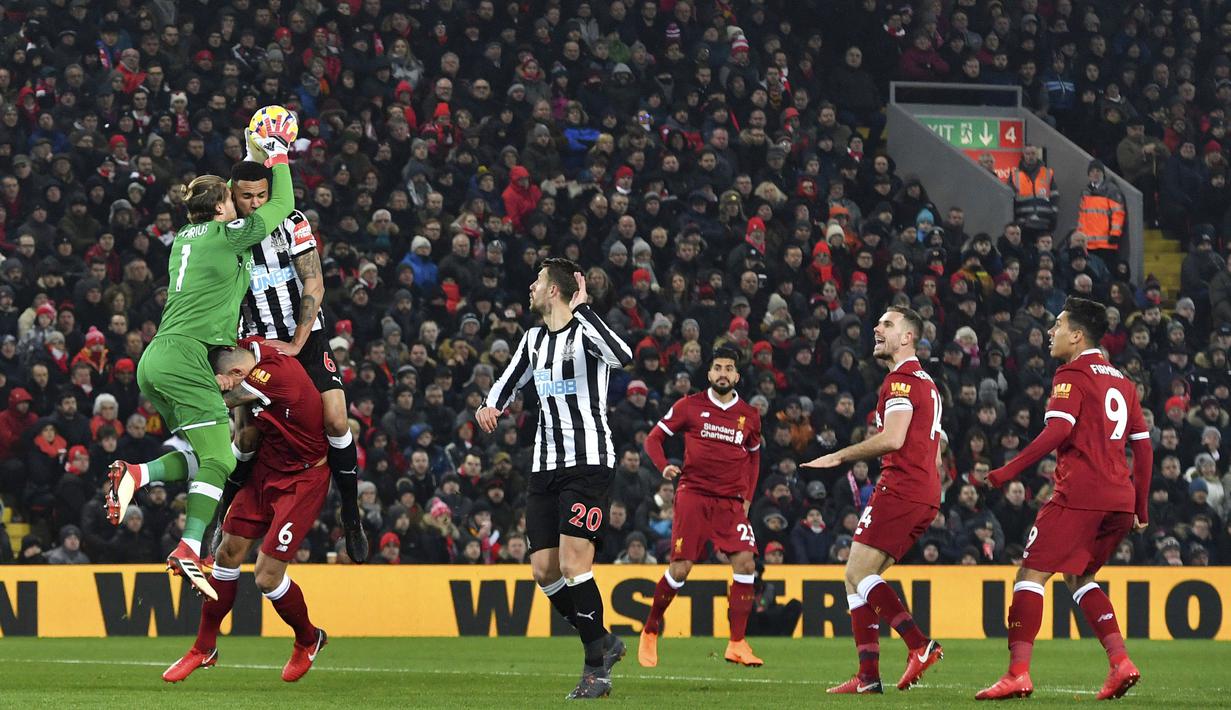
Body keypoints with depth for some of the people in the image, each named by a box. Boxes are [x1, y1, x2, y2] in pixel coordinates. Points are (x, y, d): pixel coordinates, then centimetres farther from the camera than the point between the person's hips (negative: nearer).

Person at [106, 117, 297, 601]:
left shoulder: (186, 237, 20)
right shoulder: (227, 233, -2)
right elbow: (282, 205, 8)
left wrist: (255, 154, 40)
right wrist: (278, 154, 20)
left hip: (155, 361, 9)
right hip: (185, 357, -9)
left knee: (210, 456, 9)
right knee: (218, 460, -14)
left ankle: (136, 474, -11)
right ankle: (188, 551, -29)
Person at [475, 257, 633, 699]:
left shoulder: (585, 333, -9)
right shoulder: (535, 339, 14)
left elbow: (622, 356, -32)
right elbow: (510, 381, 31)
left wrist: (581, 310, -27)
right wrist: (490, 406, 10)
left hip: (589, 464, -8)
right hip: (545, 465, 8)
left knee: (573, 564, -17)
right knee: (544, 570, 3)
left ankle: (597, 669, -9)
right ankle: (603, 644, 20)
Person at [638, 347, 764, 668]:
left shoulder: (749, 415, 10)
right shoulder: (690, 406, 2)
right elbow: (654, 437, 7)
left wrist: (748, 497, 13)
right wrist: (664, 466, -13)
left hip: (731, 501, 3)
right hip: (693, 494, -3)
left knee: (745, 563, -13)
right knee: (679, 569, -8)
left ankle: (737, 644, -9)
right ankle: (650, 632, 13)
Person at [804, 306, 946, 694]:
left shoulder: (902, 379, -9)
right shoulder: (926, 382, 24)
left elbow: (892, 439, -22)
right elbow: (934, 452, 27)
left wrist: (839, 457, -14)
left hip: (900, 488, -10)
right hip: (926, 493, 10)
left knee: (858, 574, -12)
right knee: (858, 578, 9)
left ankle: (920, 645, -22)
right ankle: (868, 676, 4)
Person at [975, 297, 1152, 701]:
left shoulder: (1072, 375, -3)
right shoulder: (1121, 382, 20)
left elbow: (1058, 430, -18)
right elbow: (1143, 447, 19)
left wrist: (1009, 471, -16)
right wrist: (1141, 509, 24)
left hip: (1079, 494, -8)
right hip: (1120, 500, 8)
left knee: (1031, 574, -5)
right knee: (1078, 576, 21)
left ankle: (1018, 672, -15)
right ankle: (1121, 662, 6)